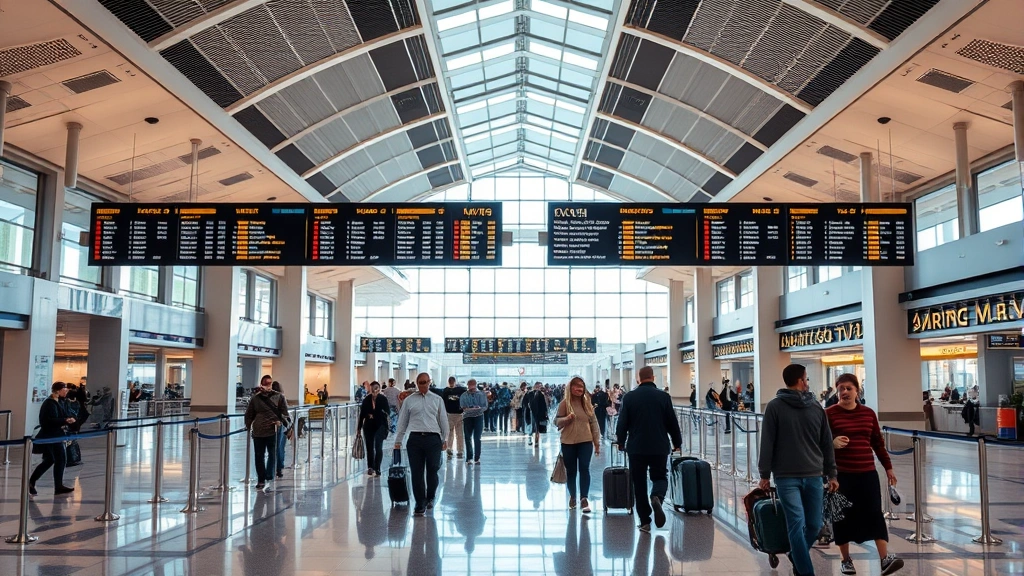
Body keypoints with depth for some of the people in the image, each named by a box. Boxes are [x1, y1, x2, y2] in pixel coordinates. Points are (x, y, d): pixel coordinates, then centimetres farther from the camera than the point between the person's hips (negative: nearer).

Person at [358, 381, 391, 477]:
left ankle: (377, 469, -9)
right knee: (369, 447, 12)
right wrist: (359, 427, 9)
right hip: (368, 426, 3)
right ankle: (370, 467, 29)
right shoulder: (366, 400, -1)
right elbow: (362, 414, 5)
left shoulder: (383, 399, -7)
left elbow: (388, 412, -8)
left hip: (380, 426, -3)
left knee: (378, 447, -12)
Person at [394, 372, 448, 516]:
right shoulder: (409, 400, 9)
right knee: (416, 473, 0)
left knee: (432, 471, 5)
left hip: (433, 439, 0)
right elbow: (402, 422, 11)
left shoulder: (437, 399, 10)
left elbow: (443, 420, 11)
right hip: (415, 439, 0)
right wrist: (398, 441, 9)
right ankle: (420, 503, 9)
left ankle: (430, 498, 27)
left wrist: (445, 439, 6)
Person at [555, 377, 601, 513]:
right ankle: (572, 497, 26)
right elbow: (556, 422, -2)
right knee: (571, 471, 8)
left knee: (584, 469, -11)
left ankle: (584, 499, -11)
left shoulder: (587, 403, 5)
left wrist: (597, 443, 7)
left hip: (586, 442, 1)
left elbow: (594, 423, 8)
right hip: (568, 442, -1)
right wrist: (567, 418, -23)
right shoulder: (564, 403, -3)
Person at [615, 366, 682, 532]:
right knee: (660, 477, 15)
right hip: (659, 447, 0)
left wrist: (621, 442, 17)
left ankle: (645, 522, 9)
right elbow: (672, 423, 2)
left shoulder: (629, 397, -2)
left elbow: (622, 423, 1)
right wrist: (677, 443, 15)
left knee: (639, 484, 9)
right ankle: (657, 497, -18)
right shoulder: (663, 396, -2)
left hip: (636, 447, 0)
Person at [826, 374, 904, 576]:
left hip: (867, 473, 3)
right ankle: (846, 560, 17)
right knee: (843, 517, 4)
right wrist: (832, 443, -29)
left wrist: (888, 467, 14)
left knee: (875, 514, -2)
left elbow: (878, 442, 15)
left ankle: (885, 559, -3)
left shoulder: (868, 413, 8)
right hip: (841, 474, -3)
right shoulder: (829, 414, -5)